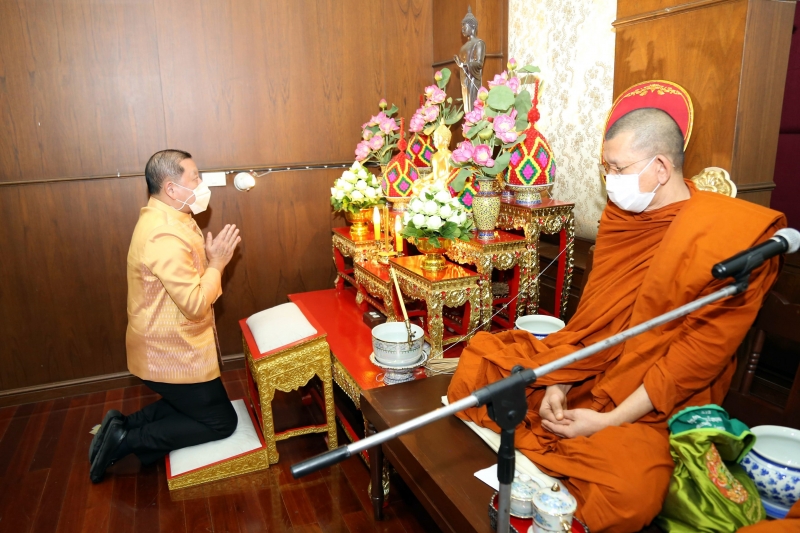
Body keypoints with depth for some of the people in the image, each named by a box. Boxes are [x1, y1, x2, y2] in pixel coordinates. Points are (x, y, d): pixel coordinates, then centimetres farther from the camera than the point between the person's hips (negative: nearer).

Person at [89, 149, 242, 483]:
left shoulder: (165, 219, 6)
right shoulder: (165, 236, -27)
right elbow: (195, 304, -28)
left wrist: (212, 258, -2)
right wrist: (218, 262, -18)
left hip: (170, 347, 10)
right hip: (173, 355, -10)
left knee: (190, 405, 26)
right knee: (222, 421, 4)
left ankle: (125, 425, 18)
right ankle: (127, 439, 4)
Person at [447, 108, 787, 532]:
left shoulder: (731, 238, -15)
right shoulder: (619, 214, 4)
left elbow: (699, 354, -17)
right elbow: (594, 313, 7)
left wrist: (609, 421, -20)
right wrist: (557, 384, -6)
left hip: (652, 405, -6)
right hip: (583, 377, 6)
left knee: (626, 489, -34)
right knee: (478, 362, -3)